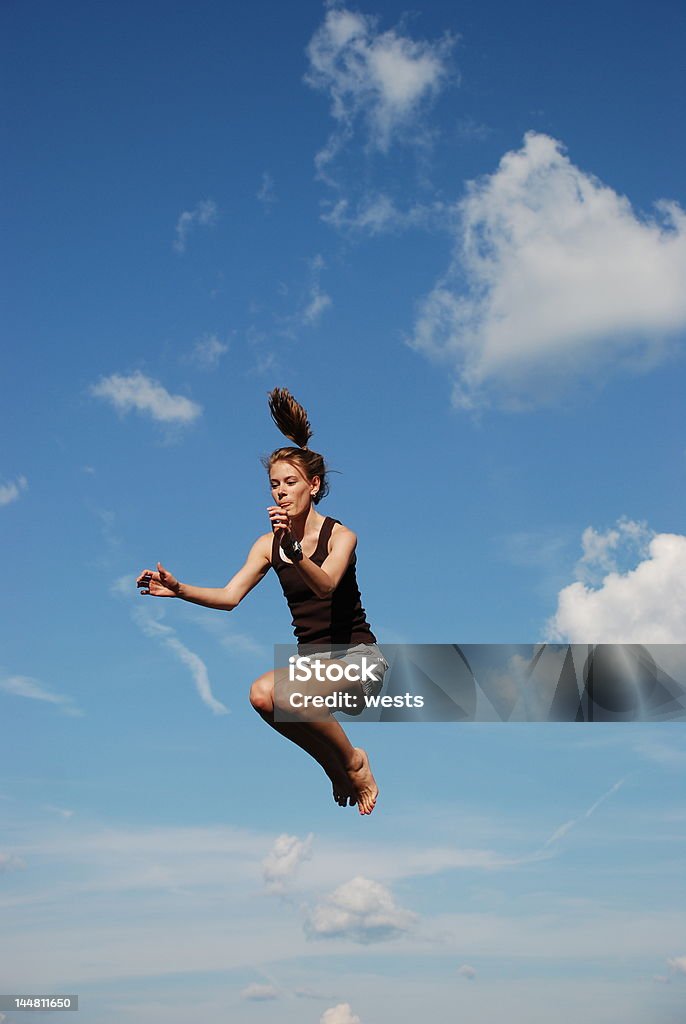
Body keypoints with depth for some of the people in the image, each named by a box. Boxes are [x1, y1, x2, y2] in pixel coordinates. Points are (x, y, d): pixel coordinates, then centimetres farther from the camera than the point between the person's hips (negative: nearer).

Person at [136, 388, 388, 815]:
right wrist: (178, 589, -21)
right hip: (312, 661, 5)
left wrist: (294, 550, -47)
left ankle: (352, 762, -6)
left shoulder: (340, 536, -8)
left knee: (275, 692, -32)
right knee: (262, 695, -29)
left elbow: (326, 584, -29)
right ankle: (338, 769, -2)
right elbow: (230, 596, -6)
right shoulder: (269, 544, 5)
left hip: (358, 657, -5)